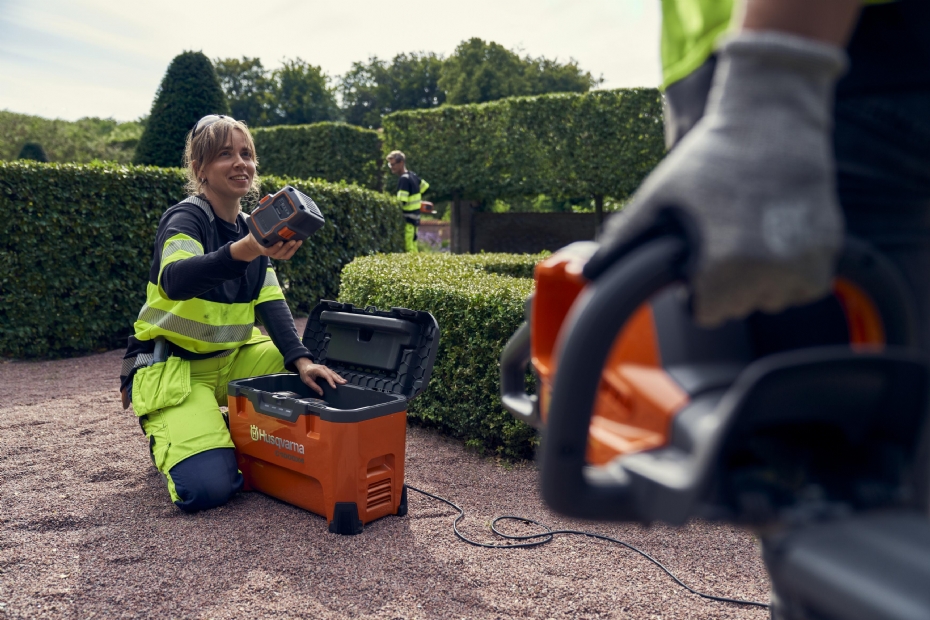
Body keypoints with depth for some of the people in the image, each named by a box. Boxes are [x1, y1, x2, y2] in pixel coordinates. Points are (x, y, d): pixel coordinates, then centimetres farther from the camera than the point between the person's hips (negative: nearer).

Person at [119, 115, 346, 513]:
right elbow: (175, 281, -39)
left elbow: (271, 302, -1)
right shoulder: (185, 219, -16)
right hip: (172, 366, -7)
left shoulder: (251, 227, 5)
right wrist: (244, 250, -57)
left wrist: (301, 360, -18)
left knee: (319, 383, -7)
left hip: (231, 357, 7)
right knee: (207, 487, -23)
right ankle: (167, 435, 11)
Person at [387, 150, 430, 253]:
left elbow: (402, 201, -23)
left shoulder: (404, 179, -16)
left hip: (408, 218, -9)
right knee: (413, 247, 14)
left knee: (408, 248, -11)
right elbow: (425, 186, 25)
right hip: (415, 217, 9)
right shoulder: (412, 174, 9)